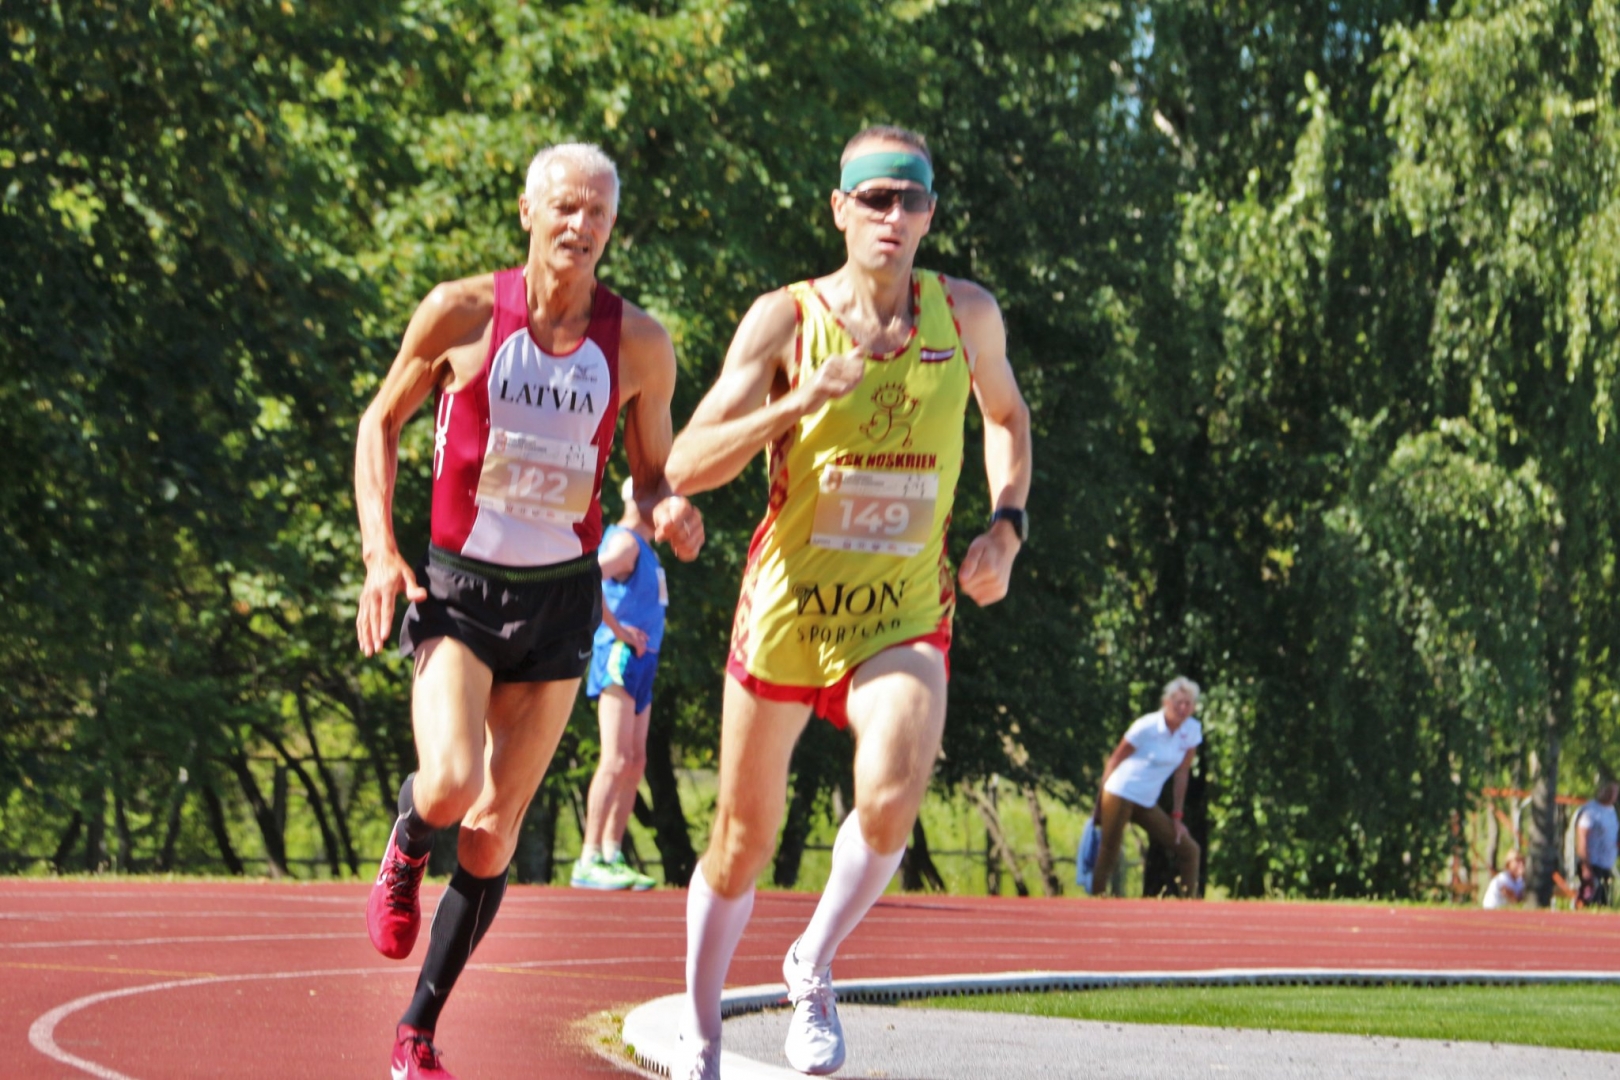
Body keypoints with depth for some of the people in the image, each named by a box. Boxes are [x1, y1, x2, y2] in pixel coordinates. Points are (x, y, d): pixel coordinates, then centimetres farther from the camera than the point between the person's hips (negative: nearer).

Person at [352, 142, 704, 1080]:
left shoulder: (639, 344, -5)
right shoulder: (462, 314, -9)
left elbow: (653, 471, 7)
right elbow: (383, 422, 4)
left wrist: (672, 512, -17)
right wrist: (380, 551, -7)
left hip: (561, 595, 2)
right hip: (457, 583, -2)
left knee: (495, 828, 3)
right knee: (450, 787, -24)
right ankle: (406, 855, 15)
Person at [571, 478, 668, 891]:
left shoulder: (643, 545, 20)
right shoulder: (625, 542, -11)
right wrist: (618, 630, -21)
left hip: (640, 660, 10)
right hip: (619, 656, -10)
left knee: (635, 763, 8)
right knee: (617, 760, -14)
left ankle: (612, 854, 9)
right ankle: (589, 860, -16)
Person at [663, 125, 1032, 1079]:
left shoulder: (967, 315, 0)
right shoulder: (784, 320, -8)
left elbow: (1008, 414, 21)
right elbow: (686, 469, -13)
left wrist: (1006, 525, 5)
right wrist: (801, 401, -27)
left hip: (905, 615, 1)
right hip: (786, 606, -1)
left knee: (892, 798, -27)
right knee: (745, 837, 10)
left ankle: (815, 968, -1)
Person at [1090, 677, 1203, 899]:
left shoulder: (1192, 731, 0)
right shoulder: (1146, 727, -15)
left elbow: (1181, 774, 8)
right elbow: (1114, 760, -5)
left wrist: (1176, 817, 7)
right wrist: (1101, 801, -2)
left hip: (1148, 805, 6)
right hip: (1120, 796, -6)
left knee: (1189, 850, 1)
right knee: (1108, 855, -8)